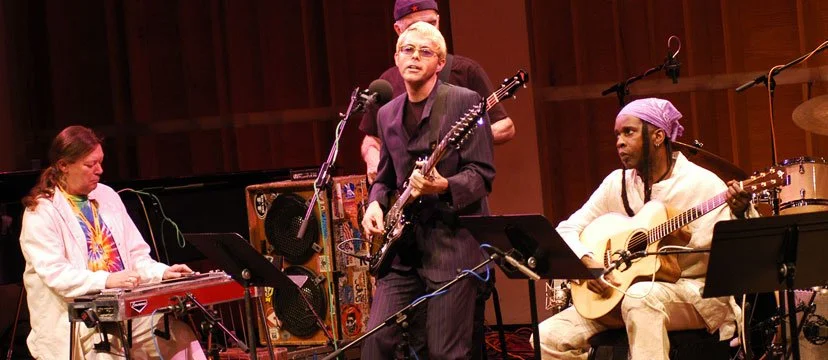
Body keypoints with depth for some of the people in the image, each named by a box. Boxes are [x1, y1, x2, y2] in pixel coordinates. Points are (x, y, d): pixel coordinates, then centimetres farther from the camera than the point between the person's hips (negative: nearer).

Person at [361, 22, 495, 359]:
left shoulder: (464, 102, -5)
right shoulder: (388, 114, 13)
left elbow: (482, 174, -9)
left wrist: (443, 186, -28)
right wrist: (375, 203, 2)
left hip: (453, 239, -6)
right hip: (403, 241, 6)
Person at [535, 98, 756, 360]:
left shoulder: (703, 184, -8)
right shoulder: (617, 183, 7)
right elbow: (567, 230, 7)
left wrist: (740, 217, -34)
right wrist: (587, 263, -12)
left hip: (695, 296, -5)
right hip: (623, 291, 5)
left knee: (640, 296, -38)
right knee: (549, 336, -13)